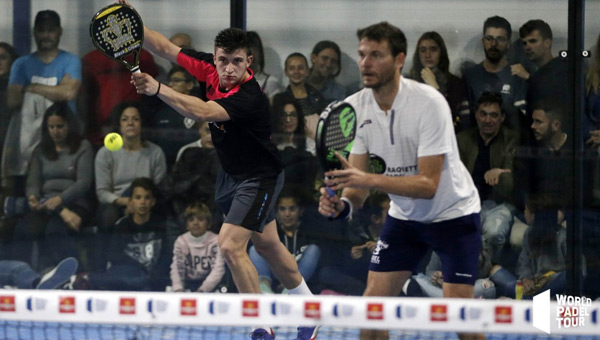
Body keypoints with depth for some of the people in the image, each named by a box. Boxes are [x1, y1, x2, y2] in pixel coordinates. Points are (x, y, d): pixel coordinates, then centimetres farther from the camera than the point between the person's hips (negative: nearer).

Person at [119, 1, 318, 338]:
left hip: (259, 177, -9)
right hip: (231, 173, 9)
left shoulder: (249, 97, -34)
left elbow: (201, 112, -49)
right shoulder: (210, 68, -12)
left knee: (231, 246, -19)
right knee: (266, 244, 21)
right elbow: (166, 48, -4)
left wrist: (158, 89, -56)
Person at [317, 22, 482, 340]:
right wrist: (343, 203, -31)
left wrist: (368, 179, -42)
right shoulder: (354, 107, -10)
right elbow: (360, 181, -7)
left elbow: (428, 184, -30)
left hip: (454, 214, -5)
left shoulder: (429, 102, -26)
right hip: (403, 216, 5)